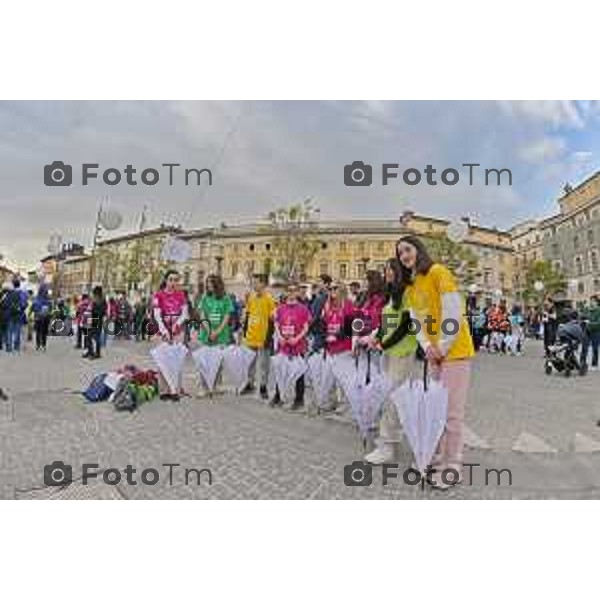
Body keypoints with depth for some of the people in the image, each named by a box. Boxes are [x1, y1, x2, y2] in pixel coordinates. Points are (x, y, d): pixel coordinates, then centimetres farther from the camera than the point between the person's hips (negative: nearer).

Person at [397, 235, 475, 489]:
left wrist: (442, 348, -12)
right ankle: (436, 461, 27)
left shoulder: (438, 272, -9)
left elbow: (453, 313, -15)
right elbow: (416, 321, 9)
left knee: (452, 412, -2)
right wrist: (427, 347, -8)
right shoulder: (410, 288, 16)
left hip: (454, 351, -7)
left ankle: (452, 467, 13)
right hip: (433, 355, 8)